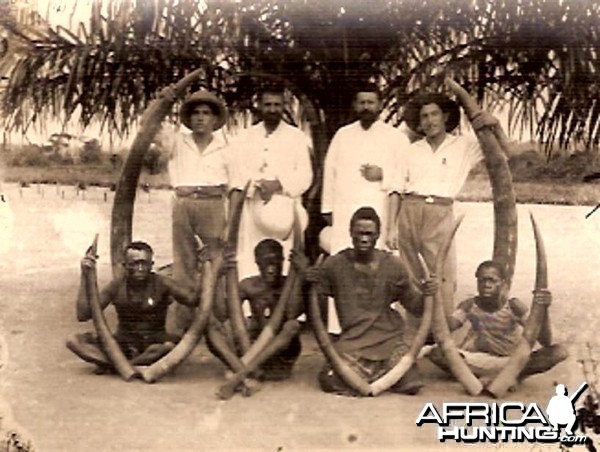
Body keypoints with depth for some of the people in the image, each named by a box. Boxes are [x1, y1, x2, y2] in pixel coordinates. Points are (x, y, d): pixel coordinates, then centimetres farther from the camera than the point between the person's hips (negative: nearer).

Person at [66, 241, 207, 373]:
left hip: (153, 343, -2)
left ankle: (113, 364, -27)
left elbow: (193, 300, -18)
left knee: (175, 344, -37)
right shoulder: (116, 286, -4)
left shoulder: (161, 284, -7)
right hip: (123, 343, 2)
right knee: (74, 341, -20)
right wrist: (85, 276, -16)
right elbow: (83, 315, -9)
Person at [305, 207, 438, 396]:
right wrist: (308, 285, -19)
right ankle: (376, 371, 10)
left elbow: (415, 307, 8)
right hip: (352, 340, 0)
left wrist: (426, 294, -13)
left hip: (389, 338, 1)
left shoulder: (393, 266, 0)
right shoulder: (335, 265, -2)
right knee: (330, 381, -24)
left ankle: (381, 369, 17)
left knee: (410, 384, -19)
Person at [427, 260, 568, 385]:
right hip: (480, 358, 1)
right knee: (436, 354, -26)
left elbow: (546, 343, -23)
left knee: (559, 352, -26)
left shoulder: (514, 306, -17)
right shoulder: (469, 306, -12)